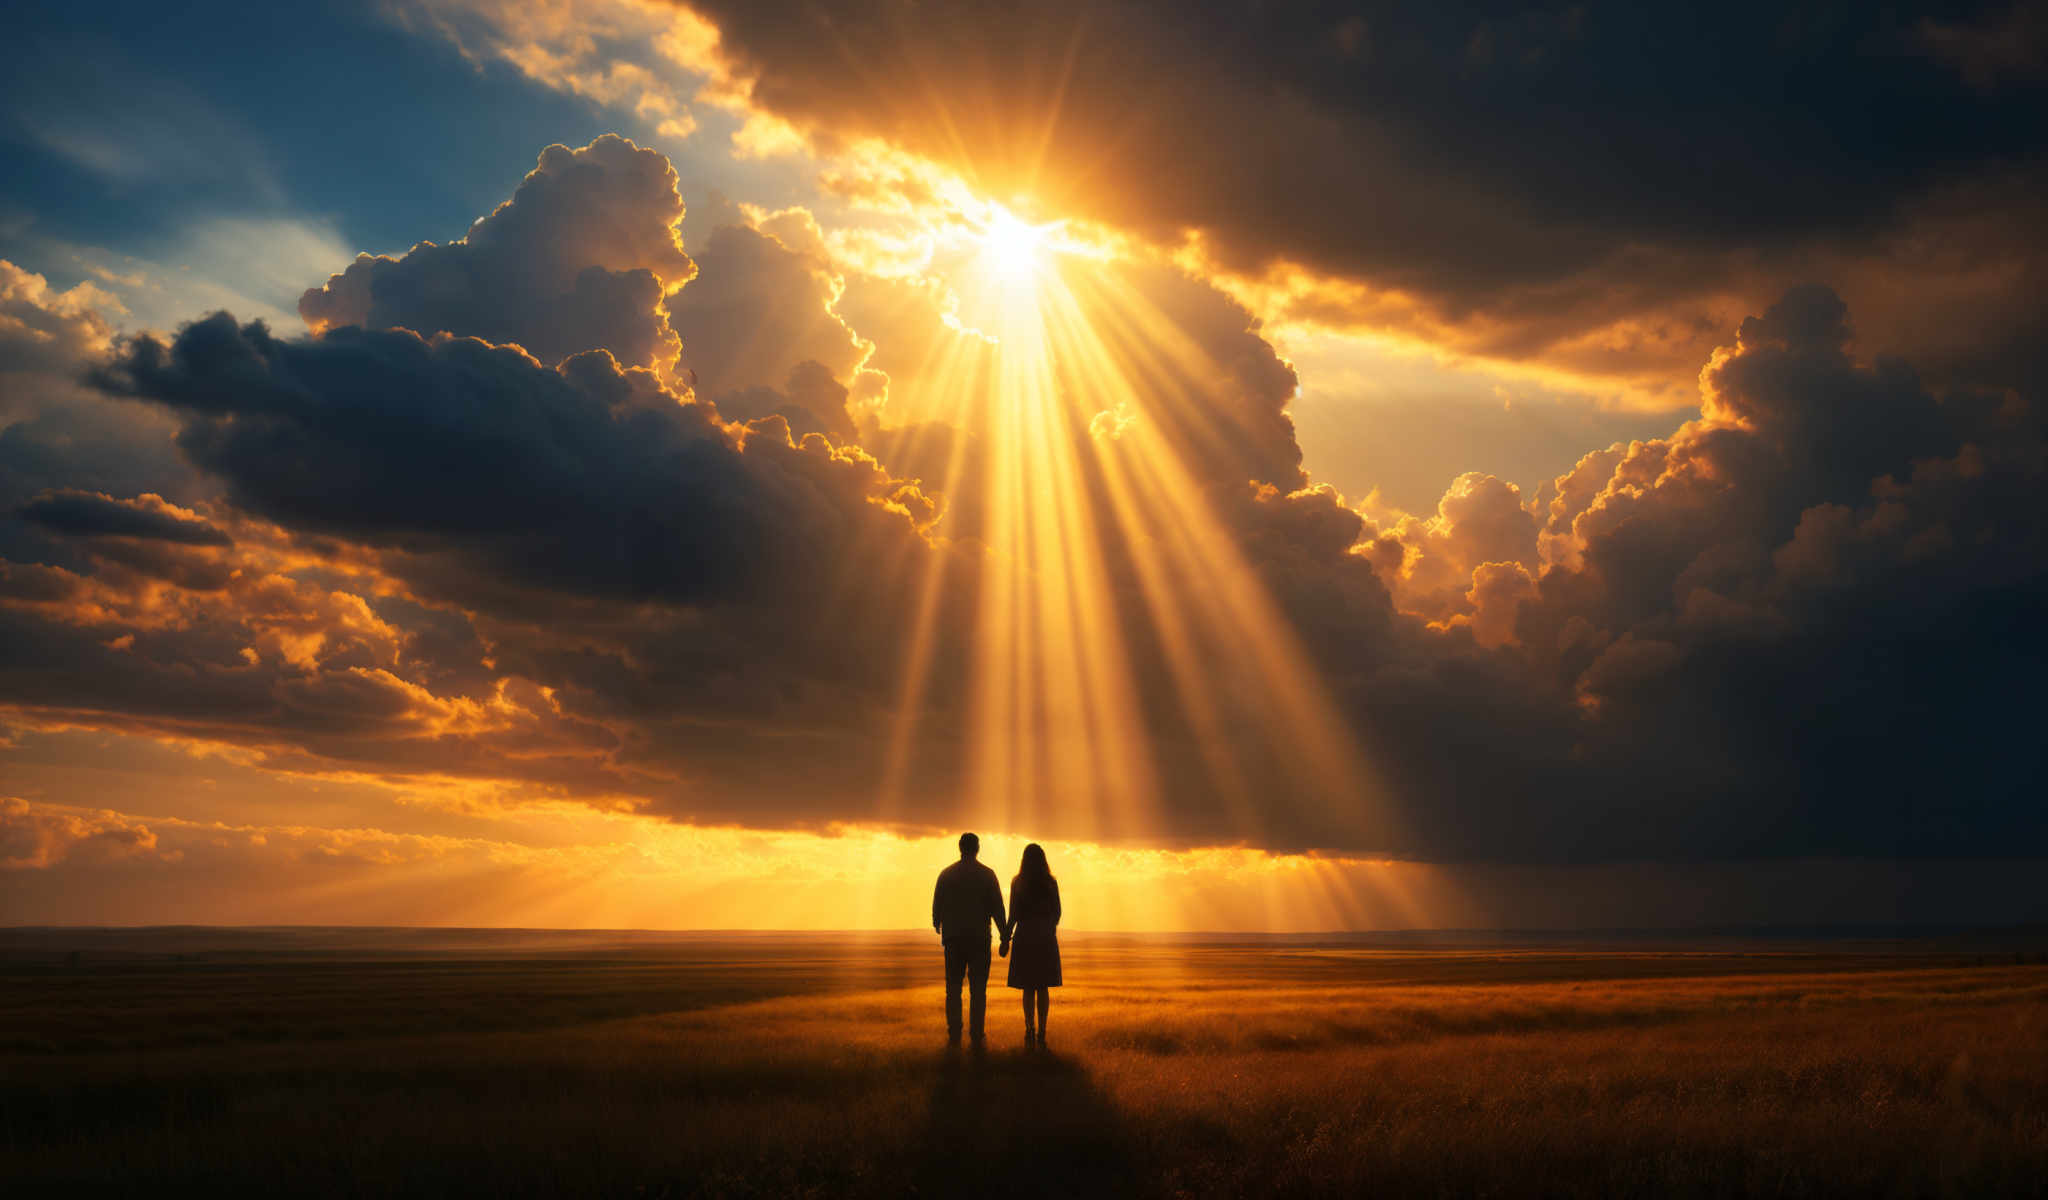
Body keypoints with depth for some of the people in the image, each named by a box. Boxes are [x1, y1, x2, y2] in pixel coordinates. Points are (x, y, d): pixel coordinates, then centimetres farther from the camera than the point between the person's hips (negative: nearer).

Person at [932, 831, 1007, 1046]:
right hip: (980, 939, -1)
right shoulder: (987, 874, -2)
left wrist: (937, 925, 26)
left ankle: (954, 1036, 2)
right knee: (978, 990, 2)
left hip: (953, 938, 1)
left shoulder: (946, 874, 2)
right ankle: (976, 1036, -2)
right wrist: (1005, 937, 0)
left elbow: (936, 905, 7)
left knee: (953, 989, 7)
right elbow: (997, 907, -4)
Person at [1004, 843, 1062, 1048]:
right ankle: (1041, 1032, 4)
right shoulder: (1051, 883, 1)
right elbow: (1057, 912, 6)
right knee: (1043, 988, 7)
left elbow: (1013, 913, -6)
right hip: (1046, 939, 2)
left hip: (1025, 938, -2)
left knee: (1028, 988, 4)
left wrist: (1007, 937, 3)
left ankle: (1030, 1030, -4)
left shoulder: (1018, 883, -5)